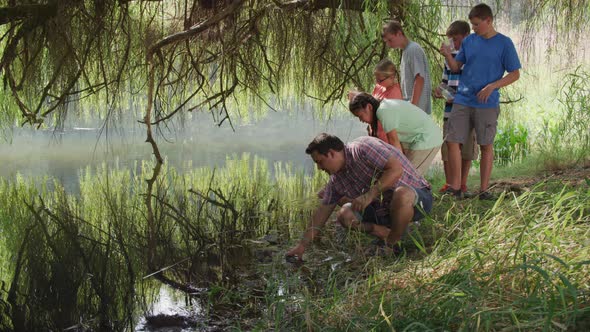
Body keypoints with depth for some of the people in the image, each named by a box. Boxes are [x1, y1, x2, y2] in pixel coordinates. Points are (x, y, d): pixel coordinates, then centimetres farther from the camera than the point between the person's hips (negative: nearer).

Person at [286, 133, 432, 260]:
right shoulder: (336, 178, 5)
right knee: (345, 213, -5)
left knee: (401, 194, -41)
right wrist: (302, 245, 5)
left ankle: (392, 244, -17)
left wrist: (370, 195, -30)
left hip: (417, 198, -7)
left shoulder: (362, 148, -20)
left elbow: (396, 169, -28)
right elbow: (323, 211, 8)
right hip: (384, 208, 7)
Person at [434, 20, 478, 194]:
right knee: (447, 147, 4)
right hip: (450, 110, 5)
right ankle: (448, 183, 15)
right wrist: (440, 89, 1)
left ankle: (462, 184, 15)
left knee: (467, 149, 4)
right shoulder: (451, 56, 14)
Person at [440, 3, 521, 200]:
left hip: (487, 104, -3)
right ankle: (455, 187, 6)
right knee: (452, 142, -3)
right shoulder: (469, 41, 9)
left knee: (486, 146, 4)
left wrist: (492, 86, -15)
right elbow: (456, 67, 12)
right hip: (462, 101, 4)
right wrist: (448, 56, -9)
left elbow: (515, 74, -2)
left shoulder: (504, 43, -2)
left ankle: (484, 189, 13)